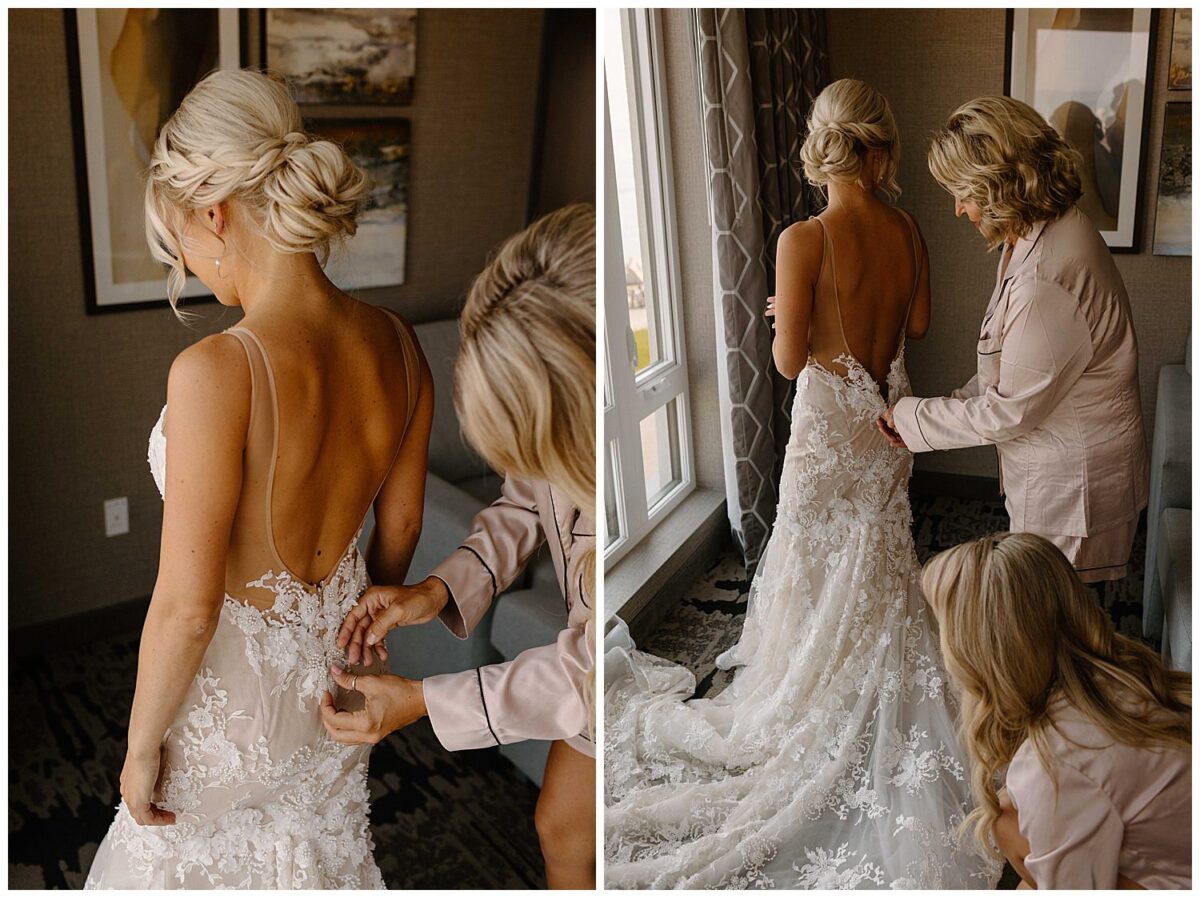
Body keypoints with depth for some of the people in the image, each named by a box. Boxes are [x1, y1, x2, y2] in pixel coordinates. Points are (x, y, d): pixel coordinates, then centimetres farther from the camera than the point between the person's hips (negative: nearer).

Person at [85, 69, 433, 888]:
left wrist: (141, 745, -9)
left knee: (183, 861, 26)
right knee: (319, 854, 31)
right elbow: (401, 526, 1)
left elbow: (188, 607, -26)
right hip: (334, 665, 5)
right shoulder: (395, 343, -12)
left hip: (233, 685, -5)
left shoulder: (217, 372, -33)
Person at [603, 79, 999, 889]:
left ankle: (818, 696, 27)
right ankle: (882, 684, 39)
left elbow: (789, 359, -21)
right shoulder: (908, 230, -6)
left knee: (825, 569, 11)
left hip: (831, 420, -6)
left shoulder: (805, 240, -25)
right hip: (890, 413, 6)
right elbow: (919, 322, 8)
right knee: (882, 561, 23)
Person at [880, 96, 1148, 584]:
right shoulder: (1054, 229, 0)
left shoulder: (1045, 283, -32)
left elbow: (1009, 412, -22)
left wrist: (909, 416, -11)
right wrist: (959, 401, 4)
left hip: (1072, 482, -9)